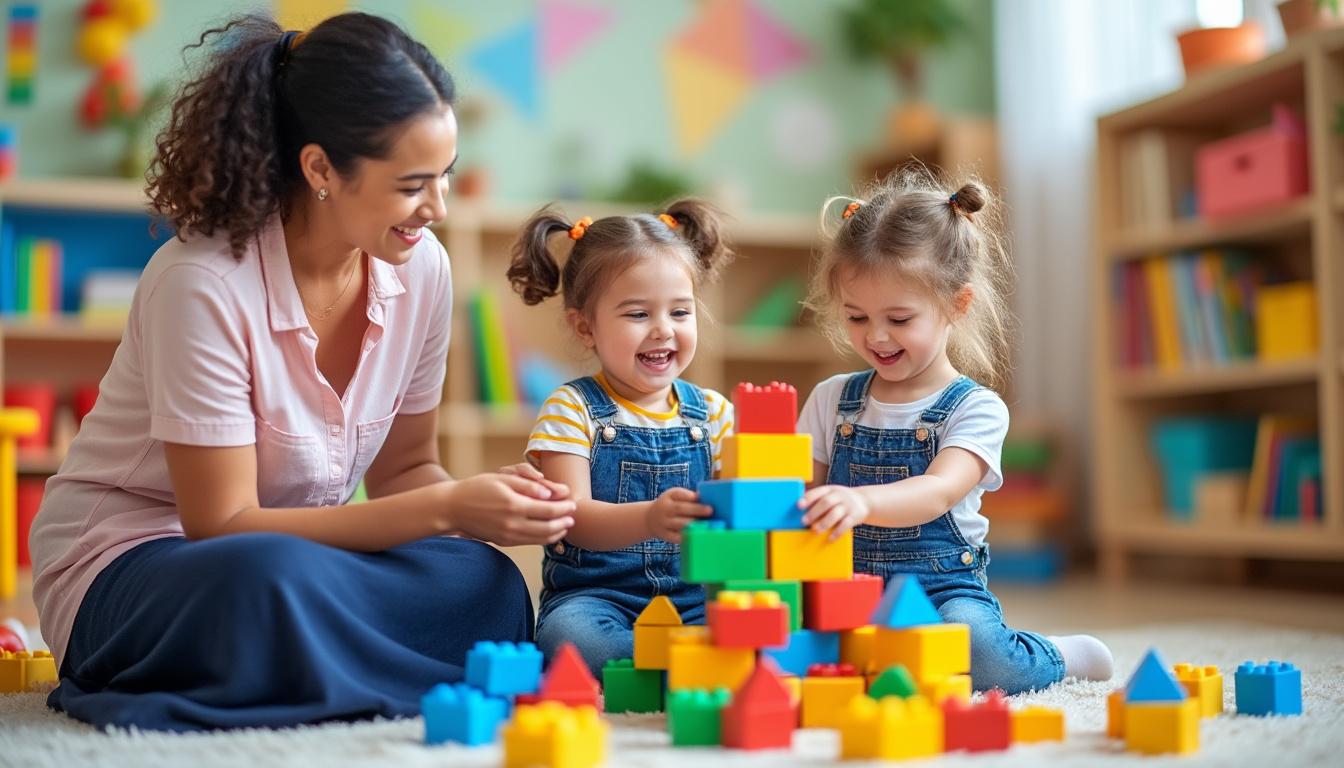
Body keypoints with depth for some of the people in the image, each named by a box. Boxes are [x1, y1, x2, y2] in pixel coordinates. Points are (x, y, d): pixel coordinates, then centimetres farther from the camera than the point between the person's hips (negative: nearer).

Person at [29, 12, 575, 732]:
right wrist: (446, 509, -26)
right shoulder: (203, 283, -24)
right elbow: (222, 525, -21)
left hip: (297, 546, 6)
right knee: (272, 581, -40)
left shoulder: (421, 269, -6)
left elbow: (404, 467, 6)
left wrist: (482, 502, -18)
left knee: (487, 589, -24)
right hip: (130, 567, -6)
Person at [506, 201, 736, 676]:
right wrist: (649, 519, -35)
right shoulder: (571, 410, 0)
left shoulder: (713, 411, 12)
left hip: (695, 598, 2)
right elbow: (575, 518, -13)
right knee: (570, 633, -36)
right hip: (594, 595, -2)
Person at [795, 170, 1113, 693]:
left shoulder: (976, 409, -3)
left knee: (976, 646, -34)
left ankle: (1053, 655, 3)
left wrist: (862, 501, -42)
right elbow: (801, 491, 12)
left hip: (943, 589, -3)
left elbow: (937, 492, -21)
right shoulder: (831, 400, 10)